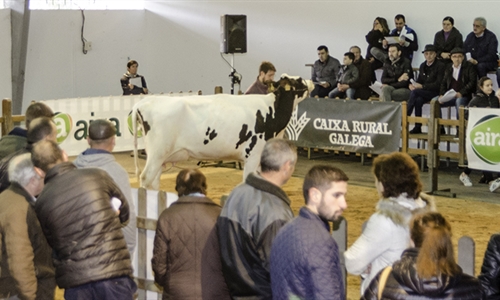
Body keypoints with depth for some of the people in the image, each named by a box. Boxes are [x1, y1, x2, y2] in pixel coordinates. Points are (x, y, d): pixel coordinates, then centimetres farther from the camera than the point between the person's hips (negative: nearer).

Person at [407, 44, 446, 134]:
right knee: (418, 100, -29)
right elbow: (419, 80, 19)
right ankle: (418, 127, -24)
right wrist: (413, 85, -6)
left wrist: (422, 86, -19)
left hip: (435, 93, -5)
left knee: (415, 92, -28)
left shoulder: (440, 65, -5)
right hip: (423, 93, 5)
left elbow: (438, 84, -12)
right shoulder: (423, 66, 16)